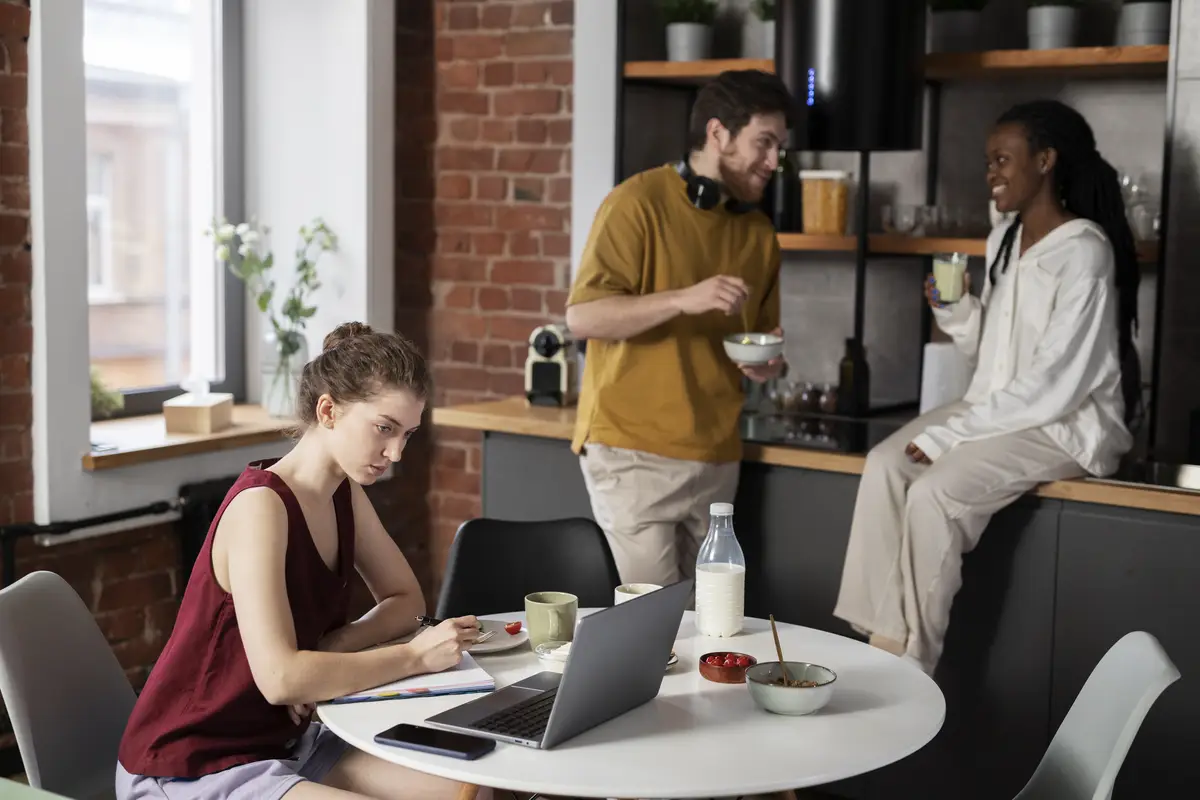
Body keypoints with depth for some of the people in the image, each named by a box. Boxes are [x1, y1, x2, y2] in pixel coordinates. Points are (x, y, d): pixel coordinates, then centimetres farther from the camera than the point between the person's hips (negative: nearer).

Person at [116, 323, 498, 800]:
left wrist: (332, 649, -10)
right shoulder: (261, 506, -23)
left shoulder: (345, 494, 3)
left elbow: (405, 601, 11)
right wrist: (416, 656, -22)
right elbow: (279, 678, -31)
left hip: (284, 740, 9)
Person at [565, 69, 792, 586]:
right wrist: (682, 299, -26)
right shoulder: (638, 203, -7)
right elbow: (582, 317, -14)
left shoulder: (758, 231, 12)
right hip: (632, 451, -6)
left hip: (716, 459, 6)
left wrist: (767, 360, 1)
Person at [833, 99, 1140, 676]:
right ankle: (884, 638, -19)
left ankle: (913, 664, -16)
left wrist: (948, 435, -20)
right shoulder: (1004, 240, 10)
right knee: (885, 464, -16)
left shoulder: (1082, 251, -16)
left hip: (1067, 424, -8)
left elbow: (1054, 385, -21)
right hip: (998, 409, 8)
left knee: (935, 492, -28)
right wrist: (954, 310, -3)